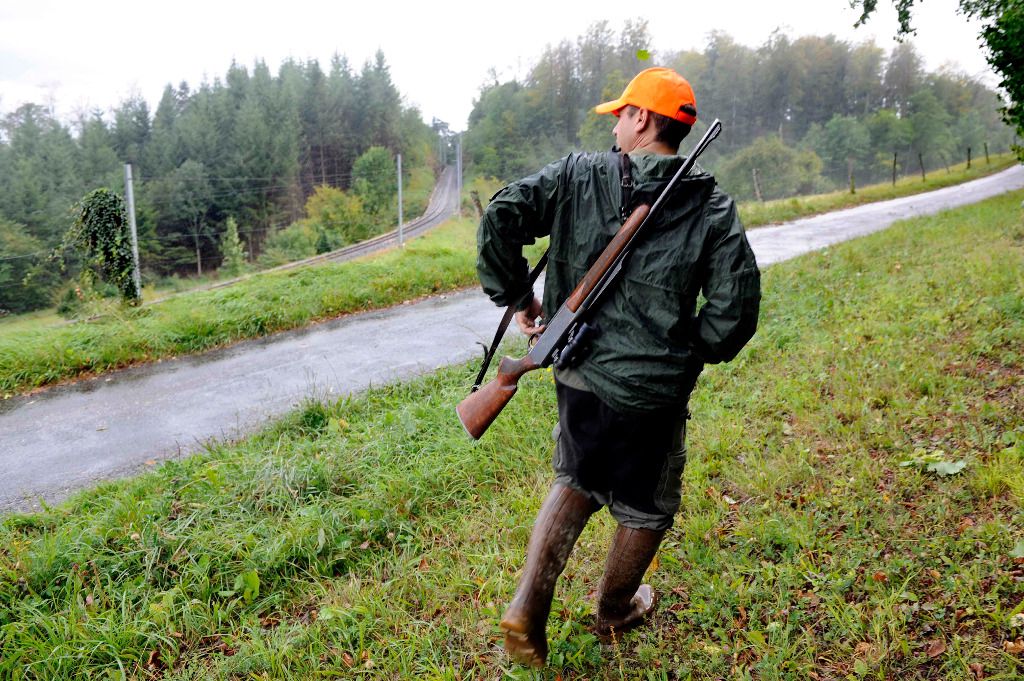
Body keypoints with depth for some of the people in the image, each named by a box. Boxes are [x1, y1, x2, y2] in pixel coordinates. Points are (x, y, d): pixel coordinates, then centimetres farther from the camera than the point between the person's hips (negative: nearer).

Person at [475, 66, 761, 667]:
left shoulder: (578, 175, -3)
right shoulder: (712, 208, -6)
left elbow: (501, 217, -10)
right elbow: (737, 308, -11)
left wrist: (517, 296, 1)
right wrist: (693, 352, 6)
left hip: (577, 375, 3)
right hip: (652, 390, -2)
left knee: (577, 481, 27)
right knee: (646, 508, 22)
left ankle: (528, 612, 21)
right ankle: (615, 613, 44)